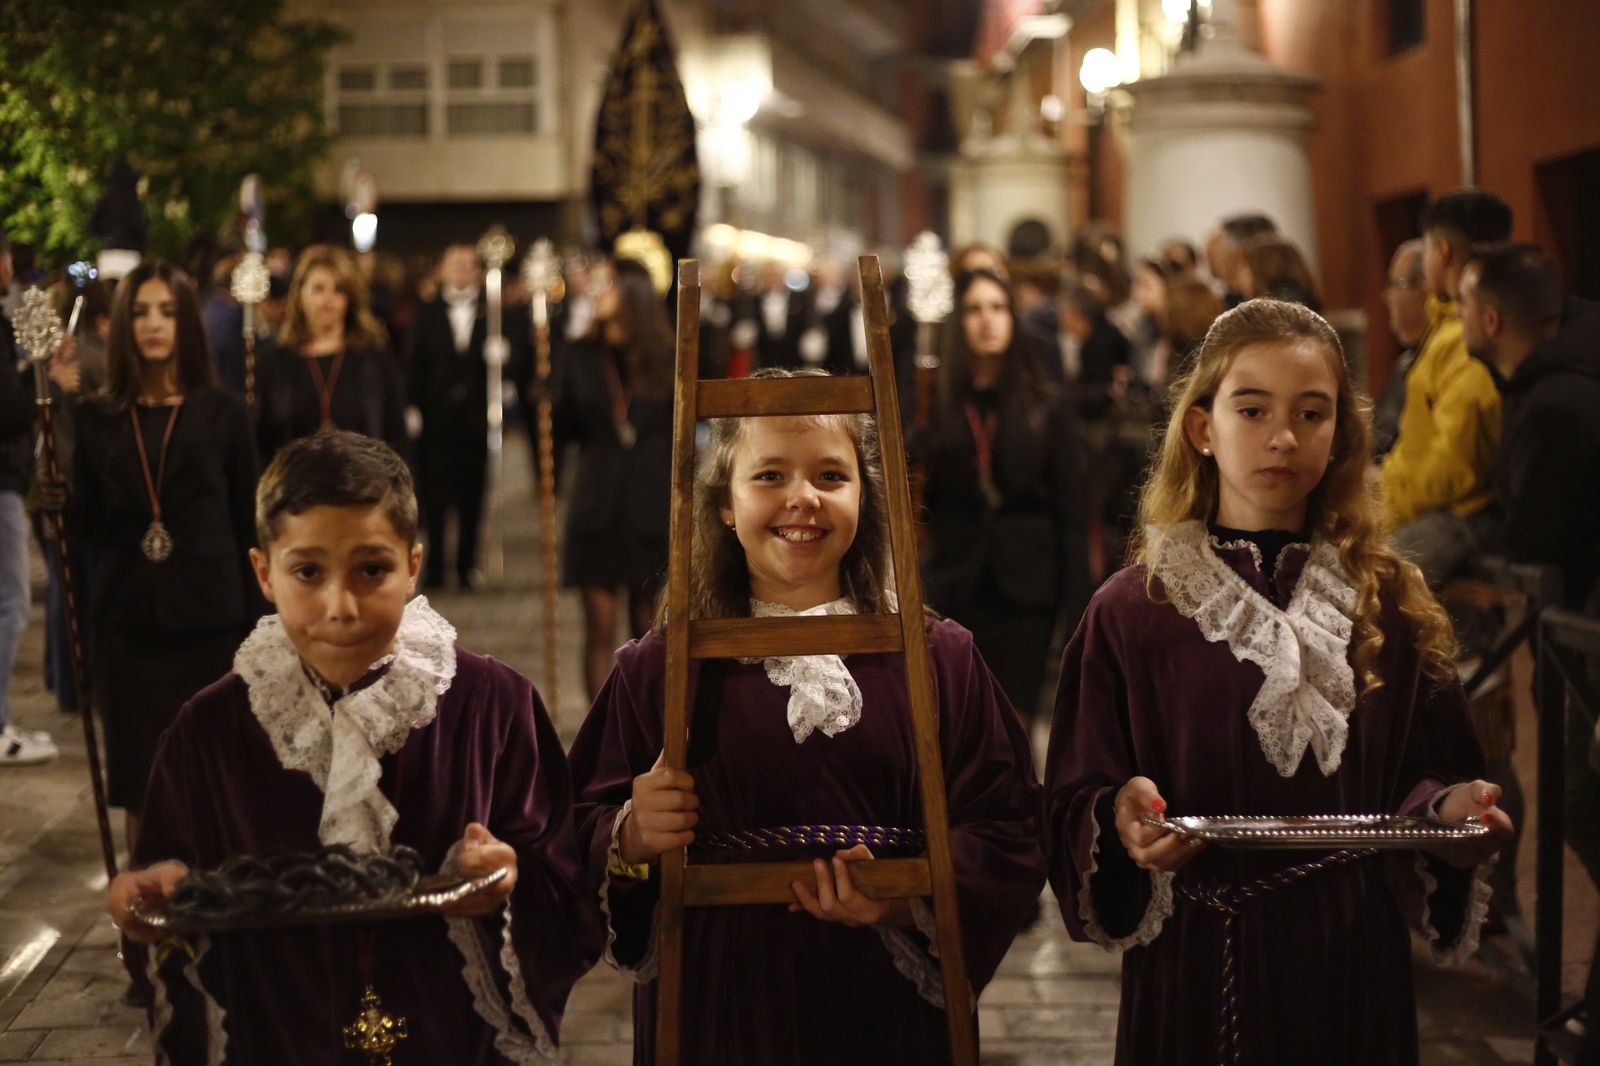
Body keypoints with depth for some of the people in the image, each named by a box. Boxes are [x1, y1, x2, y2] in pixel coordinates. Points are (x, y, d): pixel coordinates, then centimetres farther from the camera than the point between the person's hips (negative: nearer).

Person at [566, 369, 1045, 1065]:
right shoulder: (660, 669, -1)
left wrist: (910, 898, -22)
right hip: (716, 1006, 0)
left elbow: (1009, 830, -7)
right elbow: (584, 837, 1)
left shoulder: (939, 661, -2)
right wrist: (631, 841, -20)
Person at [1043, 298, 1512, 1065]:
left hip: (1353, 965, 2)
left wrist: (1450, 809, -17)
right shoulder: (1131, 613, -4)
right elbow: (1075, 798, -4)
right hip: (1194, 966, -2)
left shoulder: (1390, 604, 2)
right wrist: (1119, 814, -25)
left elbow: (1426, 774, 5)